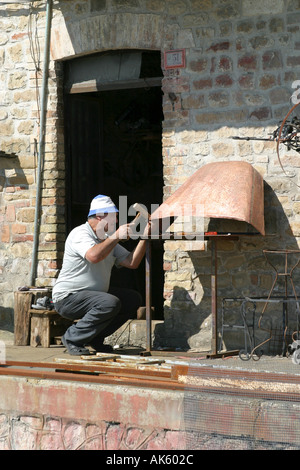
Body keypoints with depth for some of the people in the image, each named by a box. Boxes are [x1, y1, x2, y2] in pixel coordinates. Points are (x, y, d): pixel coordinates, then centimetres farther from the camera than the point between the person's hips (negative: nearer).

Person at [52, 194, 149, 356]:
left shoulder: (108, 239, 13)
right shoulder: (80, 233, -14)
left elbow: (132, 262, 7)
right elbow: (94, 256, -34)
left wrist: (144, 237, -1)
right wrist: (116, 236, -24)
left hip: (93, 295, 10)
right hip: (68, 298, -9)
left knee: (133, 299, 4)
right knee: (111, 303, -31)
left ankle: (95, 338, 7)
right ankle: (72, 338, -15)